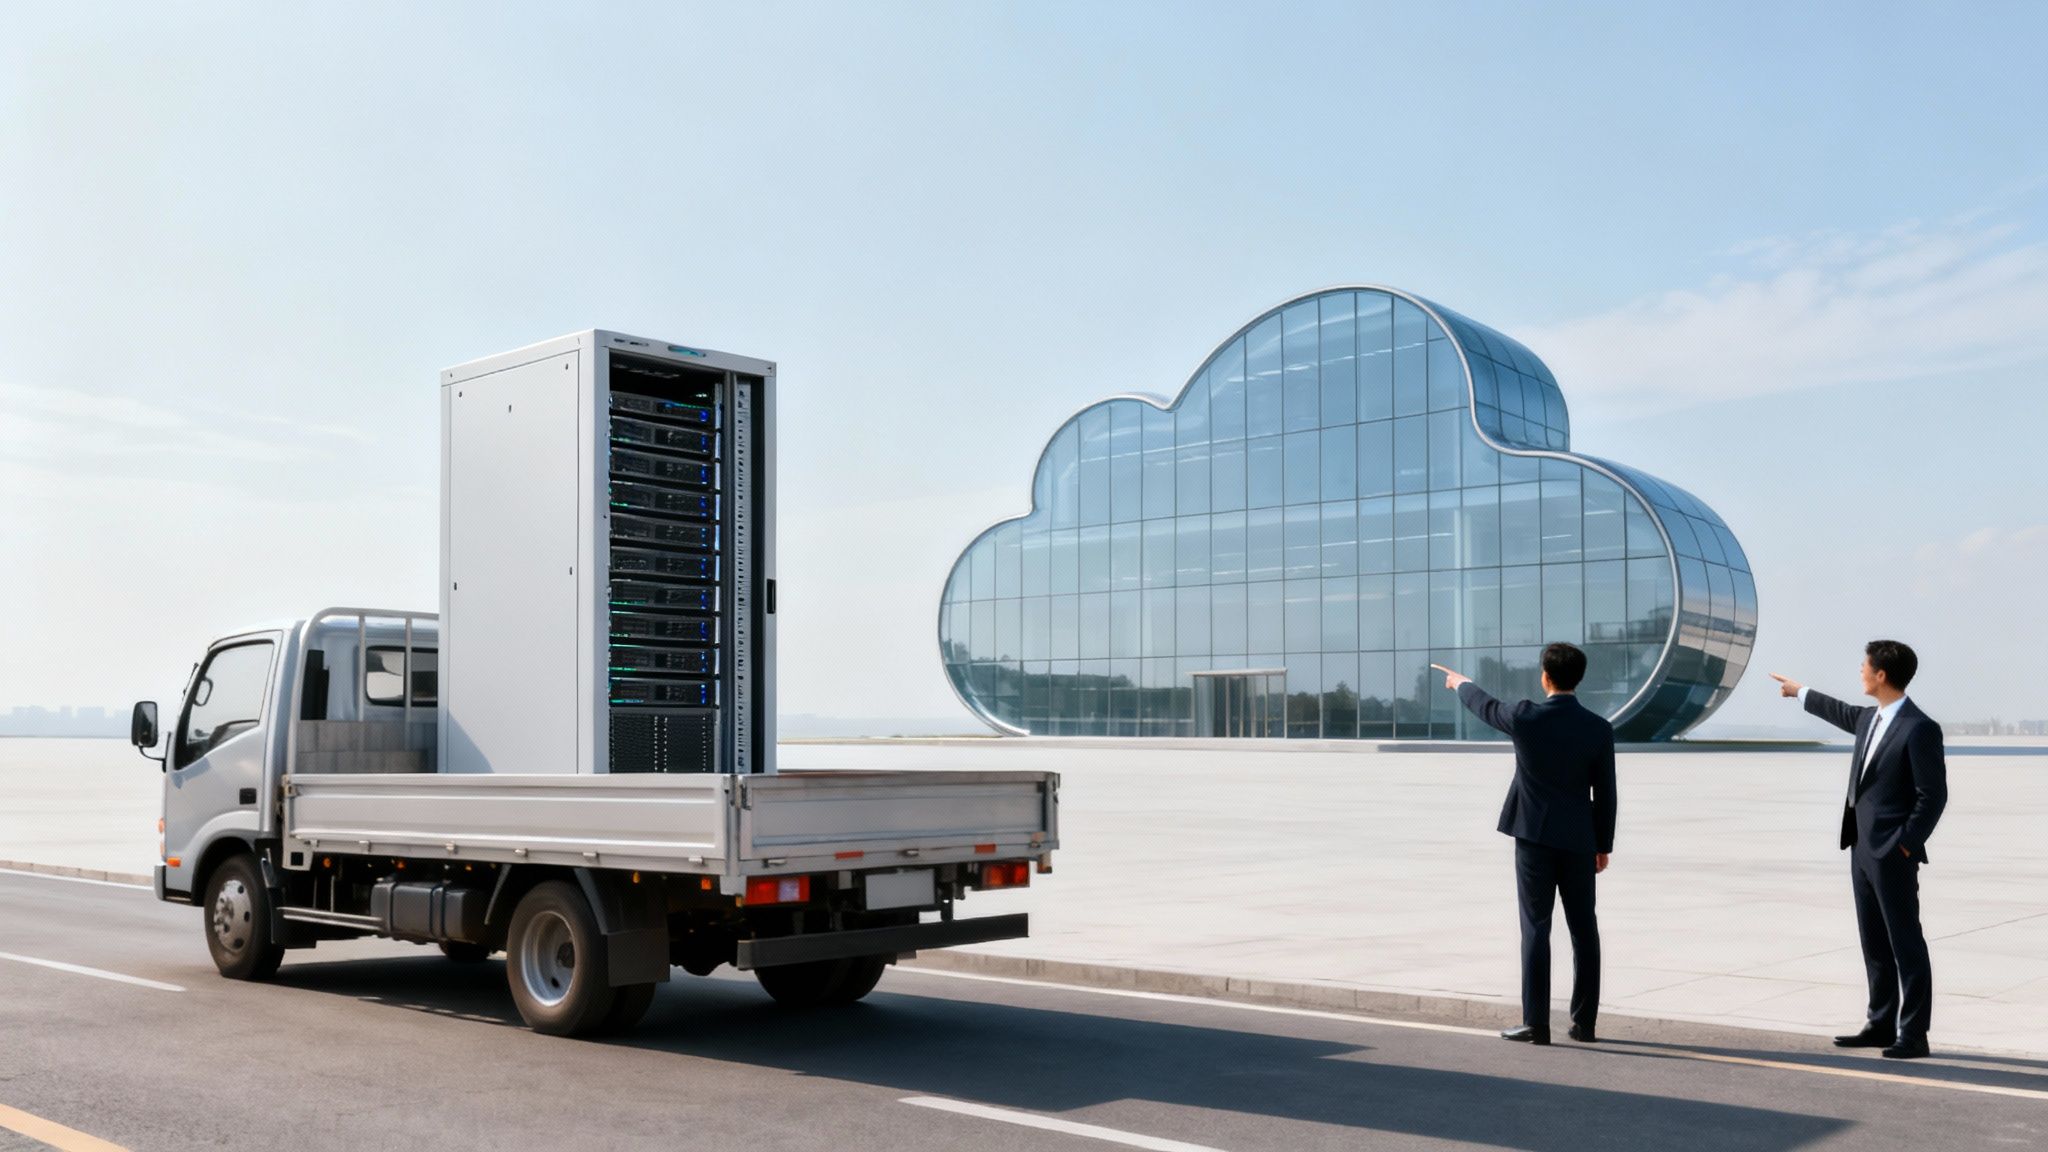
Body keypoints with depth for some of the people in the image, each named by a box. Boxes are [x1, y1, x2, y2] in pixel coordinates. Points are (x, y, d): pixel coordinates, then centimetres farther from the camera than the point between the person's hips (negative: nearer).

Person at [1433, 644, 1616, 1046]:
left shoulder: (1525, 717, -10)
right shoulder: (1599, 728, -4)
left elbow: (1484, 706, 12)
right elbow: (1605, 793, 0)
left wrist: (1461, 683, 34)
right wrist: (1603, 845, 11)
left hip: (1534, 835, -2)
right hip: (1578, 839, 2)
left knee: (1536, 928, 0)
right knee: (1583, 930, 10)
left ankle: (1536, 1023, -2)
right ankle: (1584, 1022, 13)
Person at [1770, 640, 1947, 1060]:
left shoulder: (1919, 729, -16)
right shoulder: (1870, 718, 10)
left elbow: (1933, 795, -16)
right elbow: (1842, 713, 34)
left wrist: (1906, 846, -16)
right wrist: (1799, 691, 46)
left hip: (1892, 853, -9)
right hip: (1862, 848, 9)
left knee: (1906, 945, -2)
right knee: (1875, 944, 13)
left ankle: (1914, 1034, 3)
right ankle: (1882, 1025, 21)